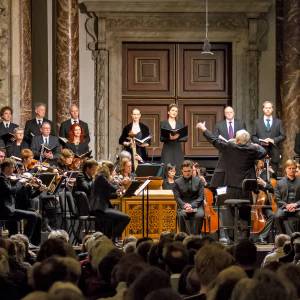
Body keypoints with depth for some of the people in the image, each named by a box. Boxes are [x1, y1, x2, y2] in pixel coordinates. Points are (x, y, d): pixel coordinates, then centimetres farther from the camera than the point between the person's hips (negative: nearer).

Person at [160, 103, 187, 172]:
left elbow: (185, 138, 7)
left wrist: (178, 137, -13)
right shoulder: (164, 123, 4)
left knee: (178, 169, -3)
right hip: (167, 150, -3)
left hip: (178, 151, 3)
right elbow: (161, 138, -3)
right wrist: (169, 138, -22)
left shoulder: (180, 124, 14)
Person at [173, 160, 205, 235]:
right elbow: (177, 198, 1)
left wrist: (192, 205, -15)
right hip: (183, 207, 0)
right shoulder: (177, 182, 9)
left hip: (196, 205, 0)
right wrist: (184, 206, -19)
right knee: (181, 215, -35)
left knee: (199, 215, -34)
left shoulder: (198, 181, 9)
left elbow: (201, 197, 2)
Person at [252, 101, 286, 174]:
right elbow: (253, 137, 9)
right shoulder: (257, 122, 12)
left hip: (274, 153, 0)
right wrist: (261, 142, -10)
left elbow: (283, 136, 7)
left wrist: (273, 140, -10)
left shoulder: (278, 122, 12)